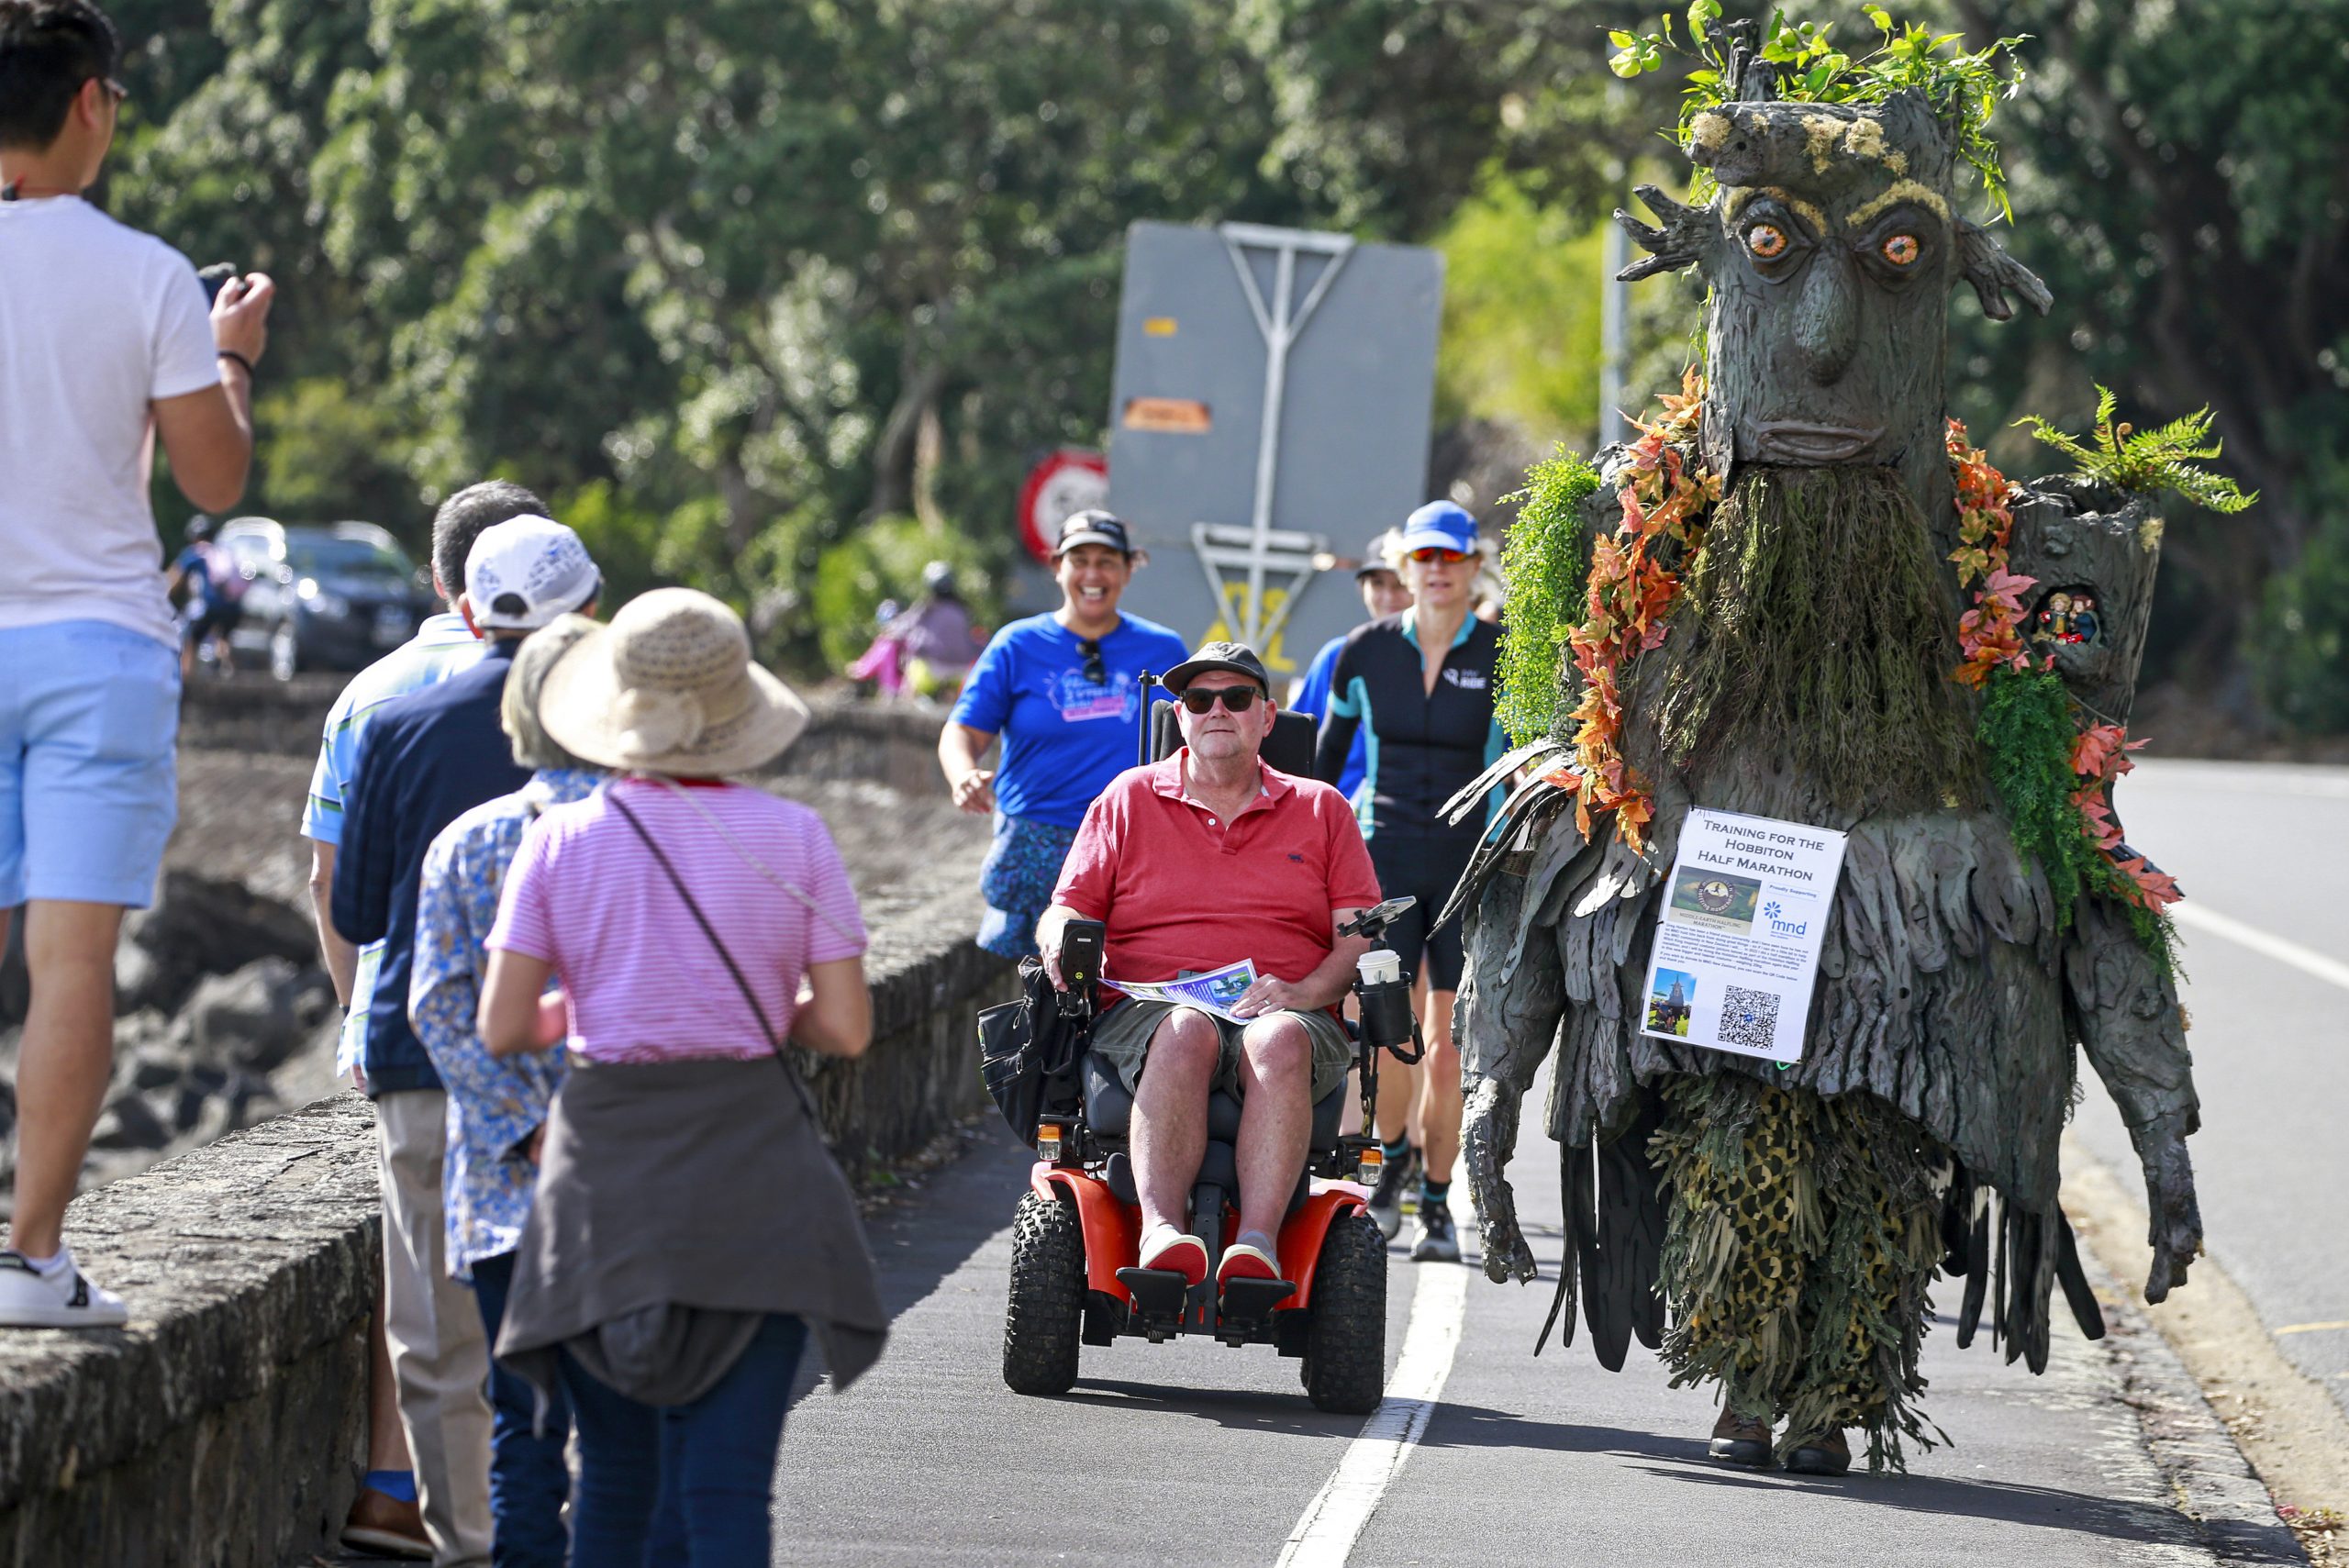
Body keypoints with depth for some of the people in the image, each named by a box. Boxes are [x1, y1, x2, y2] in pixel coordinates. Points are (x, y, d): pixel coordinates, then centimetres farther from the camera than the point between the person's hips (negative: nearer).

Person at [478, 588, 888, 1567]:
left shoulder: (563, 841, 0)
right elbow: (846, 1029, -4)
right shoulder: (792, 839, -2)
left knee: (615, 1484, 14)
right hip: (751, 1174, -1)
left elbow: (502, 1030, -2)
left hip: (605, 1168, 1)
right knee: (726, 1489, -5)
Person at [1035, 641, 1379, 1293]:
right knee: (1185, 1034, -39)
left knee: (1278, 1043, -38)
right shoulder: (1128, 800, 21)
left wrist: (1305, 992, -11)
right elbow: (1068, 909, 16)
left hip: (1285, 1013, 0)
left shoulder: (1321, 810, 20)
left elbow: (1364, 933, 10)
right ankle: (1161, 1230, -53)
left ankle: (1258, 1243, -52)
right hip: (1146, 1011, 0)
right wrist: (1062, 945, -10)